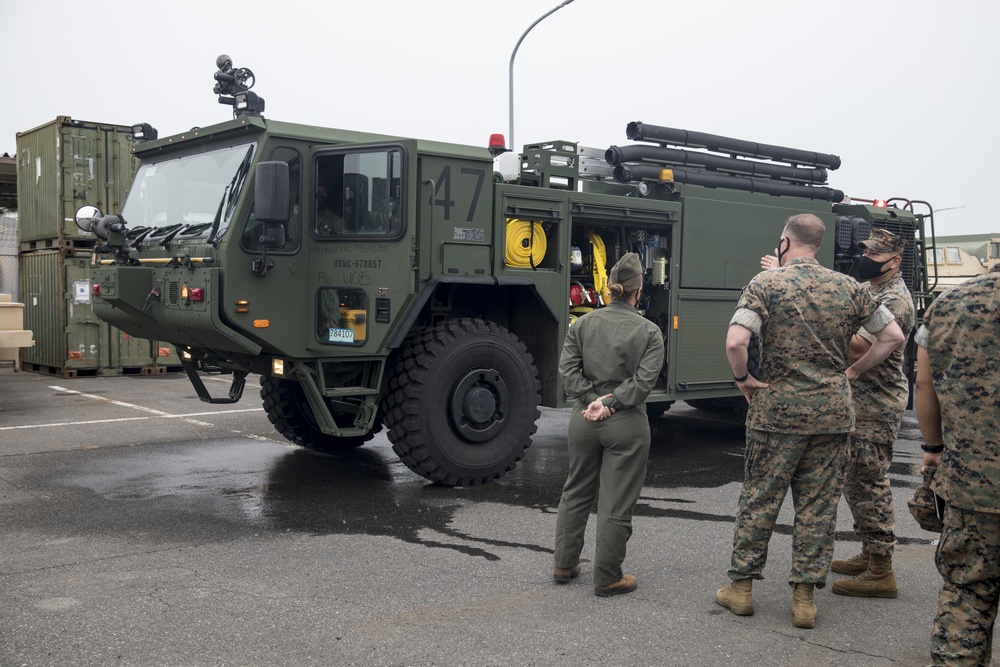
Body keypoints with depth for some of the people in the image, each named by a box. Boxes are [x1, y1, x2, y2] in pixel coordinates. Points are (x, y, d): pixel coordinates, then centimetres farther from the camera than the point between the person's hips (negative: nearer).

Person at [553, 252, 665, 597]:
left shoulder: (582, 324, 2)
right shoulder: (649, 332, -6)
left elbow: (567, 369, -5)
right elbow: (644, 381, -15)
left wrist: (593, 400, -8)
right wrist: (611, 404, -13)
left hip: (584, 419, 3)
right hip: (626, 425, -3)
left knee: (576, 493, 19)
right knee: (616, 504, 6)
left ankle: (564, 565, 28)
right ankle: (607, 578, 14)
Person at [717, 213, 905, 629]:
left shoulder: (765, 285, -8)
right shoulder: (848, 287, 5)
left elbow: (735, 342, -22)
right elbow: (892, 336, 9)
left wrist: (743, 378, -5)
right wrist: (853, 372, 14)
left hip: (777, 410, -3)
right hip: (832, 412, 3)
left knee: (759, 499, 8)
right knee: (819, 505, 10)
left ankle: (741, 586, 18)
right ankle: (805, 597, 15)